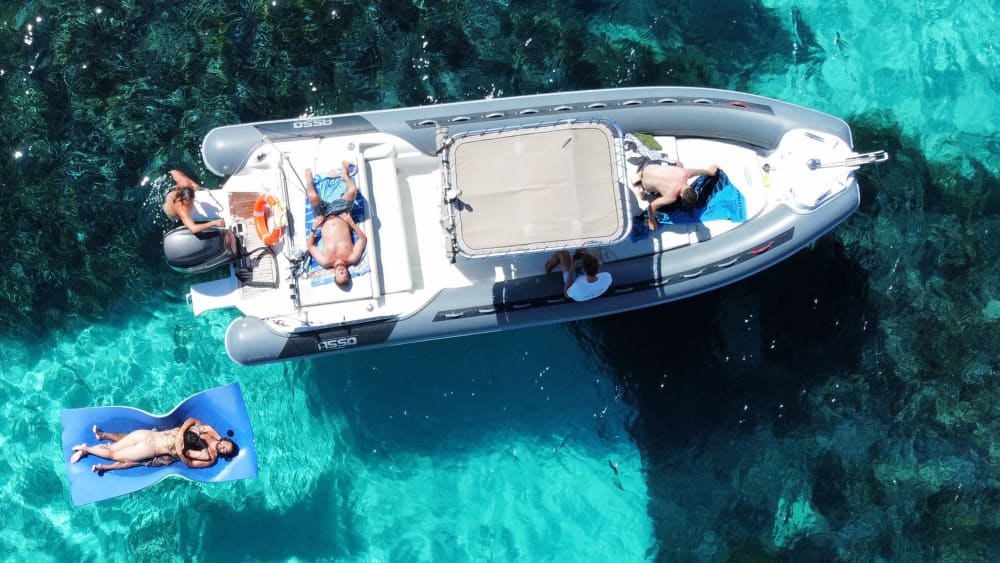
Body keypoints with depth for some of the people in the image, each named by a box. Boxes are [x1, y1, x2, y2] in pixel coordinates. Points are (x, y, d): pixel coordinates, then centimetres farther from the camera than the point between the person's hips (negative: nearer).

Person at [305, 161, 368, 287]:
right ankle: (344, 174, 24)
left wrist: (314, 228, -21)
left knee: (313, 196, -22)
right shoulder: (352, 258, -29)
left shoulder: (325, 261, -29)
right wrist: (352, 222, -25)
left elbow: (309, 245, -14)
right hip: (341, 215, 1)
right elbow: (363, 239, -17)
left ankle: (309, 178, 21)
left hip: (325, 217, -1)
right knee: (352, 190, -19)